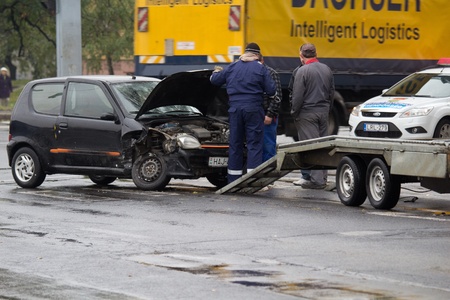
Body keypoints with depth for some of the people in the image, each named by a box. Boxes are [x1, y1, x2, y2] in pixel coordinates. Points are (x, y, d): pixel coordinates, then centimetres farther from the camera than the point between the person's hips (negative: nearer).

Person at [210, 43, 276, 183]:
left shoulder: (232, 67, 8)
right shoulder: (260, 68, -3)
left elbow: (215, 80, 17)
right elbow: (271, 91, -5)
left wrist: (216, 72, 39)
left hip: (235, 109, 4)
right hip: (253, 109, -4)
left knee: (235, 144, 10)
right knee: (254, 144, -3)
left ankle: (233, 180, 12)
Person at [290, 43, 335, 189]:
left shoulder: (302, 71, -14)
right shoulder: (326, 69, 9)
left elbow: (297, 96, -15)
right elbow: (331, 93, 17)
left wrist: (294, 113, -4)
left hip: (307, 113, -7)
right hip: (323, 112, 7)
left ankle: (316, 179, -8)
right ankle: (322, 177, 17)